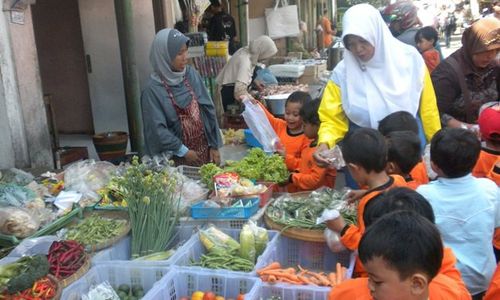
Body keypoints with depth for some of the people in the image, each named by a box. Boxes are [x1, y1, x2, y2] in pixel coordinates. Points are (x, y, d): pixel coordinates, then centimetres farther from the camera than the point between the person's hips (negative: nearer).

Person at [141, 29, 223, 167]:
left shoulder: (191, 74, -2)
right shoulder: (153, 89, -15)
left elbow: (208, 110, 1)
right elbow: (157, 129, -16)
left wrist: (214, 145, 0)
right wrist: (184, 151, -12)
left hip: (204, 150, 4)